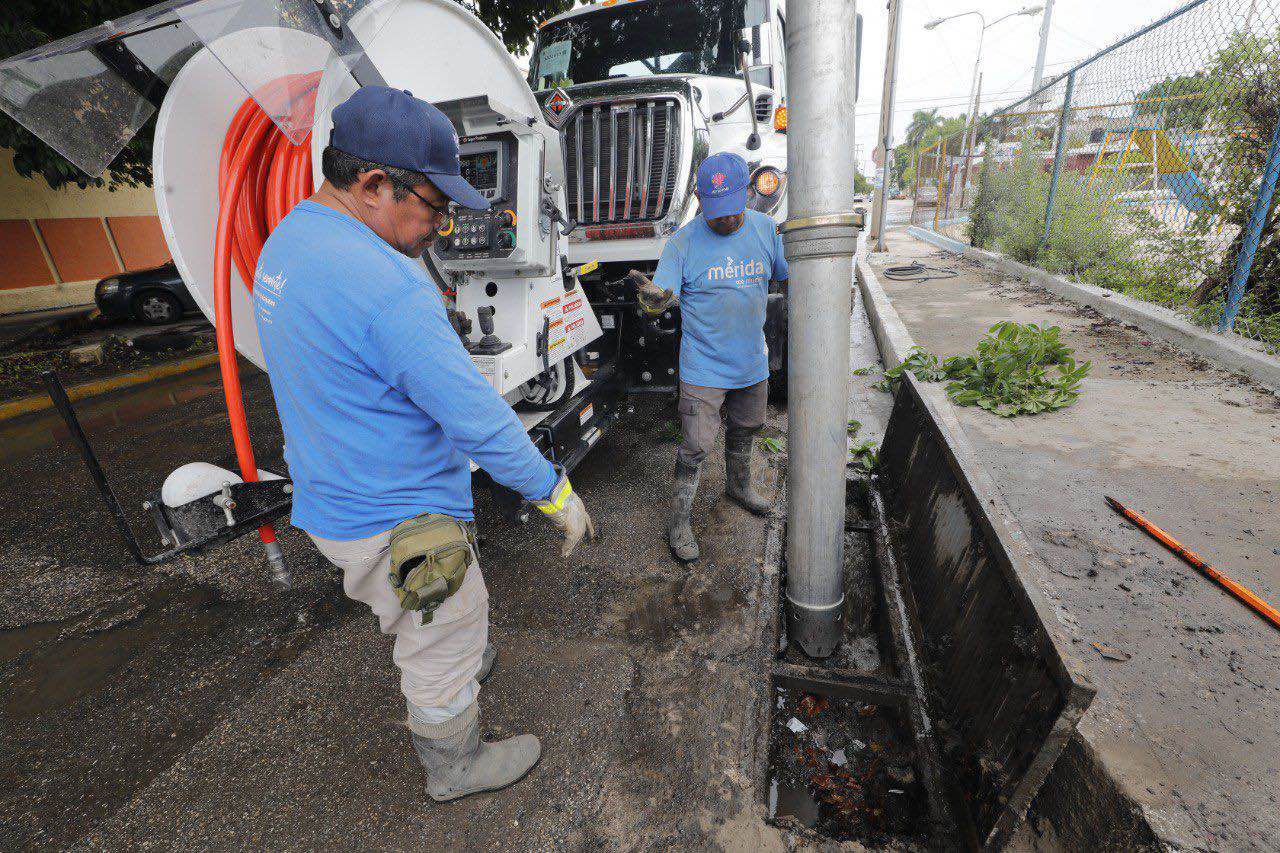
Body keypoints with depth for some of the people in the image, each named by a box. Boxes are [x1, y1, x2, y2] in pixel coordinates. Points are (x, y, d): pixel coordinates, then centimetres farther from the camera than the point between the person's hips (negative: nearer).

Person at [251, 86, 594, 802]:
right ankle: (455, 765, 42)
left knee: (428, 628, 32)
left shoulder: (286, 241, 3)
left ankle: (452, 688, 60)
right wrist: (557, 494, -18)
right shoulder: (385, 288, -30)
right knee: (445, 643, 16)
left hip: (334, 500, 10)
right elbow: (478, 419, -29)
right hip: (401, 525, -9)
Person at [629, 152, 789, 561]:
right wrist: (650, 294, -43)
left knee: (745, 428, 23)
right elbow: (663, 295, -20)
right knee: (696, 446, -3)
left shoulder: (764, 228, 0)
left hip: (753, 360, 5)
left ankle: (738, 485, 50)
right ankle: (680, 521, 14)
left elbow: (785, 274, 11)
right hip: (704, 367, -5)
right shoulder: (683, 242, -13)